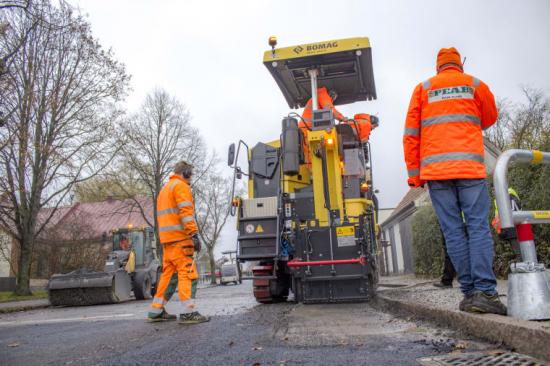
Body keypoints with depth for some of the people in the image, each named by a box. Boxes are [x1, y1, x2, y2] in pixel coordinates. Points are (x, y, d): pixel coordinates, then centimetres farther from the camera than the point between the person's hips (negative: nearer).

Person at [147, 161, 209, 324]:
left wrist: (165, 239, 20)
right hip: (180, 237, -9)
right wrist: (194, 234, -21)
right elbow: (186, 212, -17)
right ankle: (188, 312, -16)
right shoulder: (181, 186, -4)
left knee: (167, 273, 12)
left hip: (166, 238, 9)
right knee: (186, 272, -11)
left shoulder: (164, 189, 26)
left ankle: (156, 311, 14)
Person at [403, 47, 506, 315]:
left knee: (453, 231, 2)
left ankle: (469, 292, 2)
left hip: (435, 170, 1)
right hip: (470, 167, -1)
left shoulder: (423, 88, 15)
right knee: (478, 227, -3)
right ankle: (485, 291, -13)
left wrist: (414, 173, 10)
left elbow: (410, 134, 8)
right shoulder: (474, 84, 13)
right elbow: (489, 119, 28)